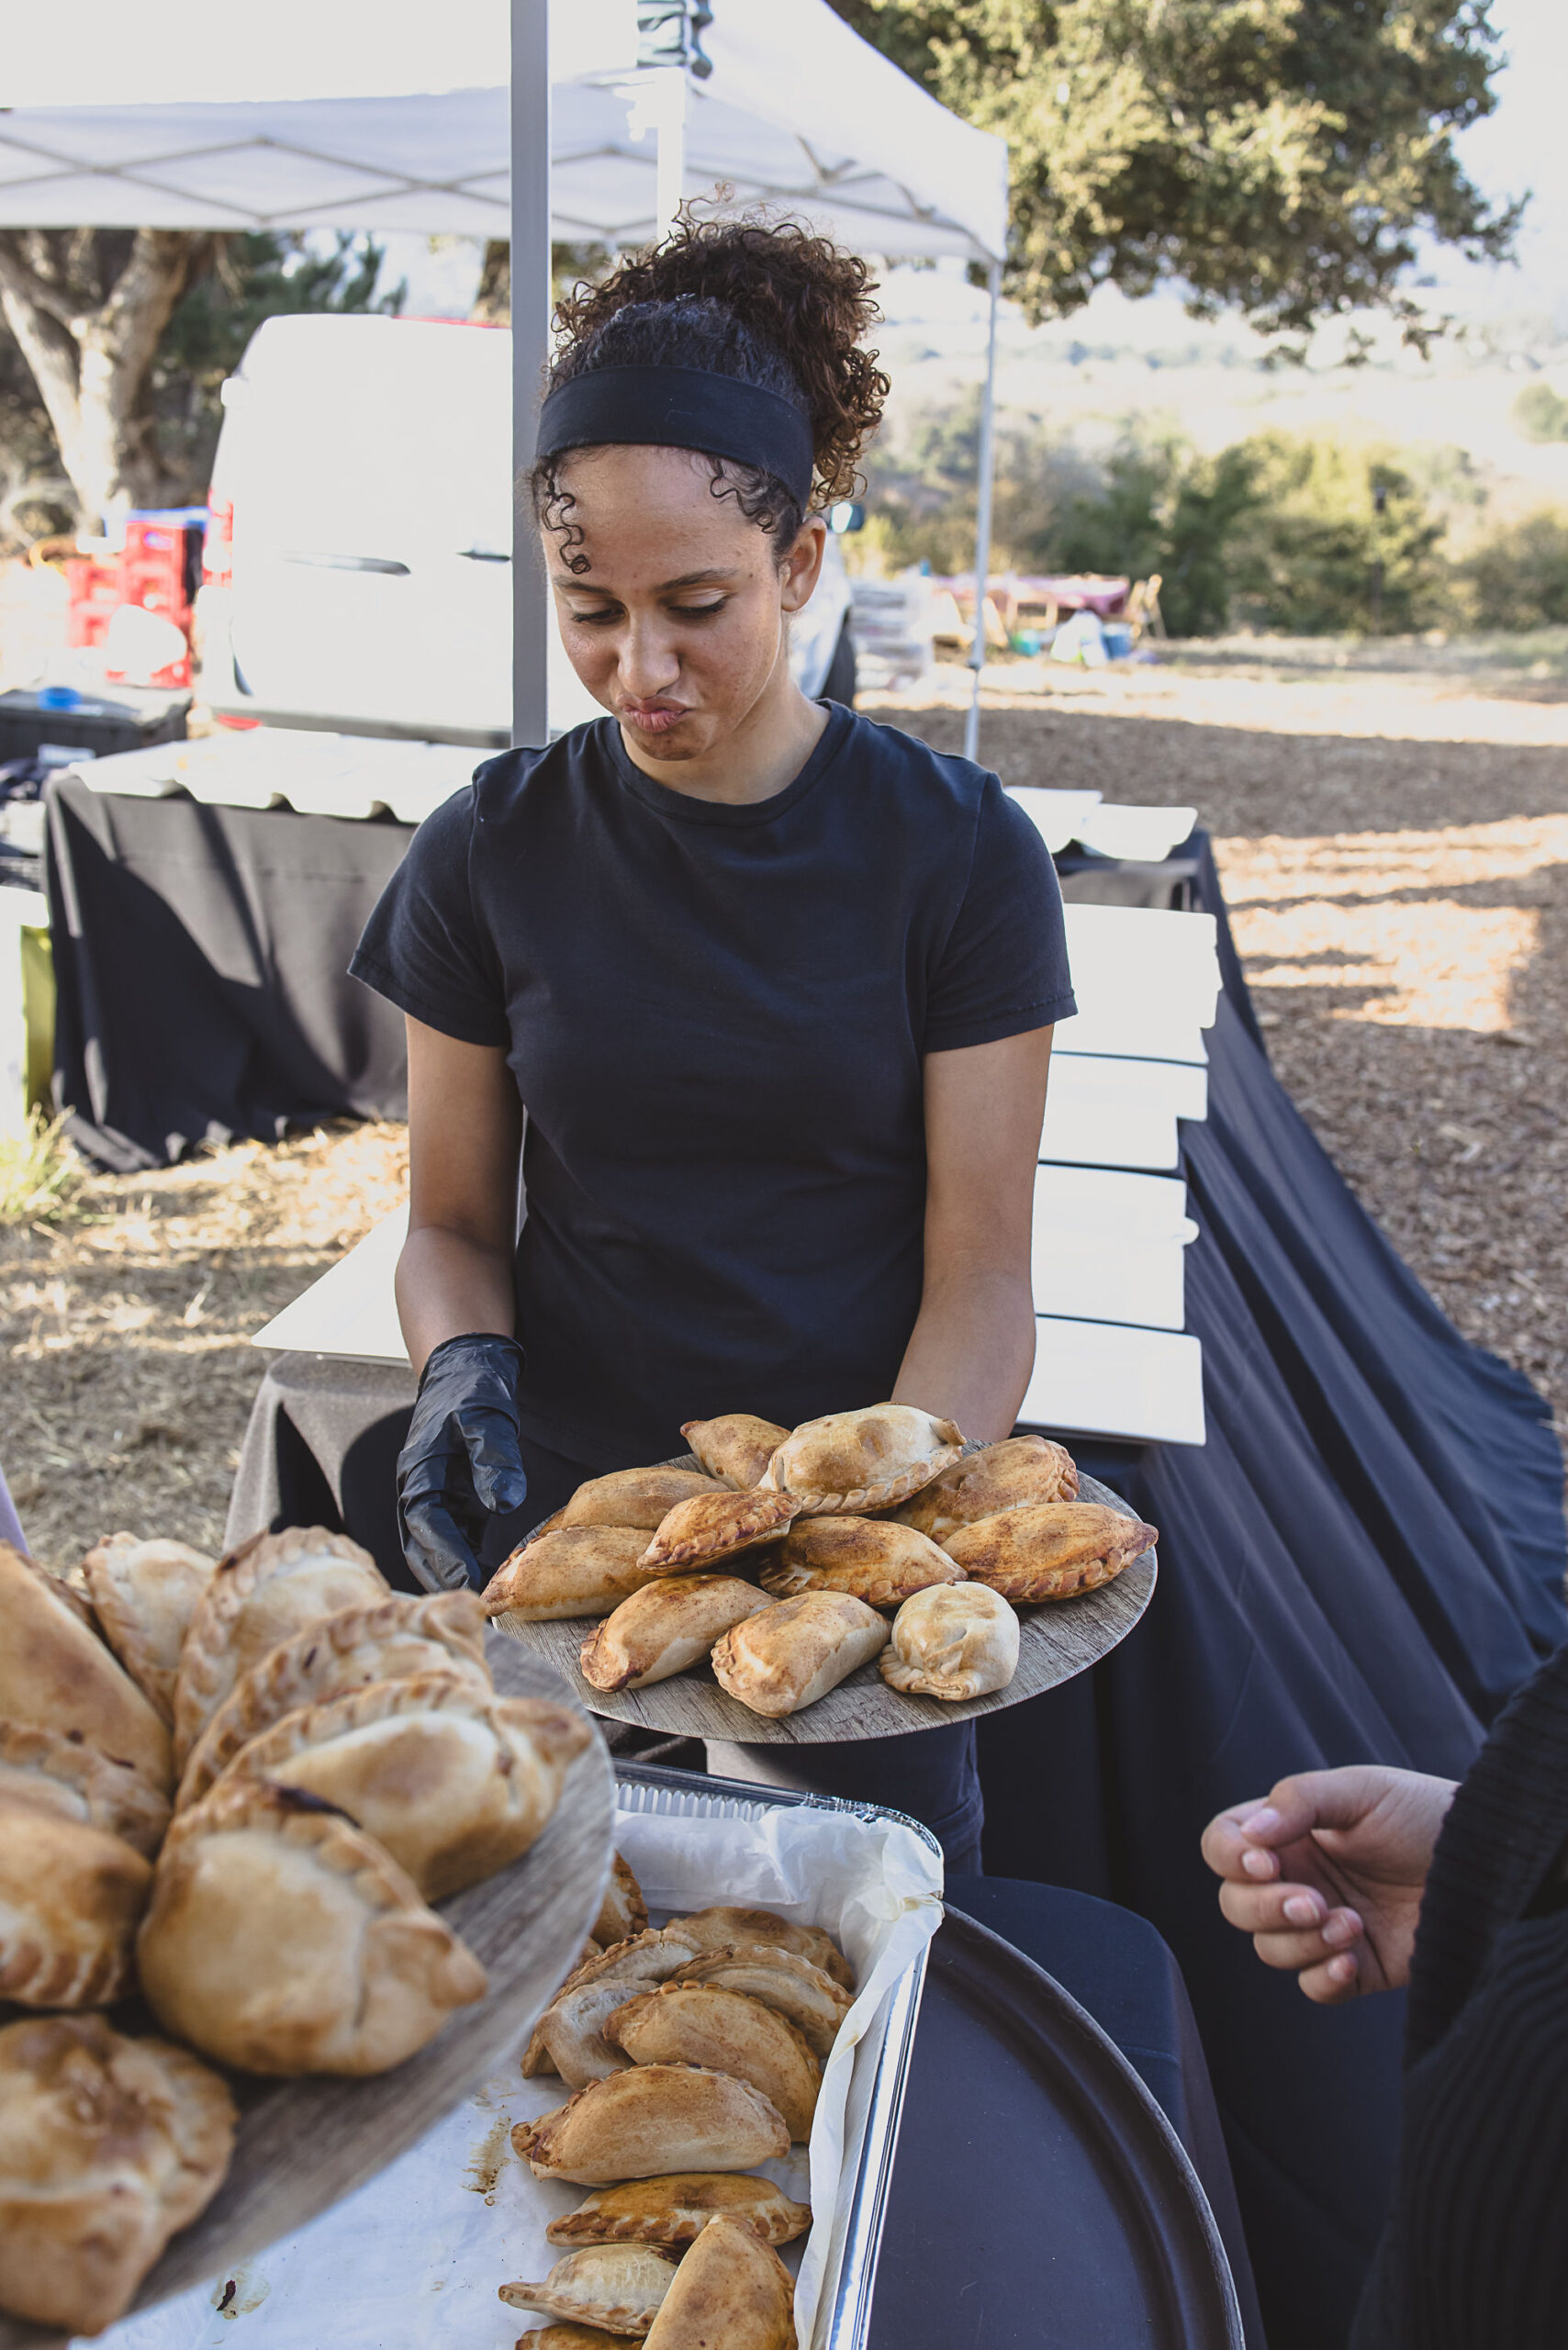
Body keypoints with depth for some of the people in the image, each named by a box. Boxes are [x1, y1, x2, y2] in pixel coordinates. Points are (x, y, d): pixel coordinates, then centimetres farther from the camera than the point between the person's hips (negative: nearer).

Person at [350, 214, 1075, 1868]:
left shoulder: (956, 853, -8)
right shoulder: (490, 857, -3)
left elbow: (981, 1277, -9)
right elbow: (453, 1219, 5)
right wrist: (464, 1366, -16)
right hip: (563, 1530, 2)